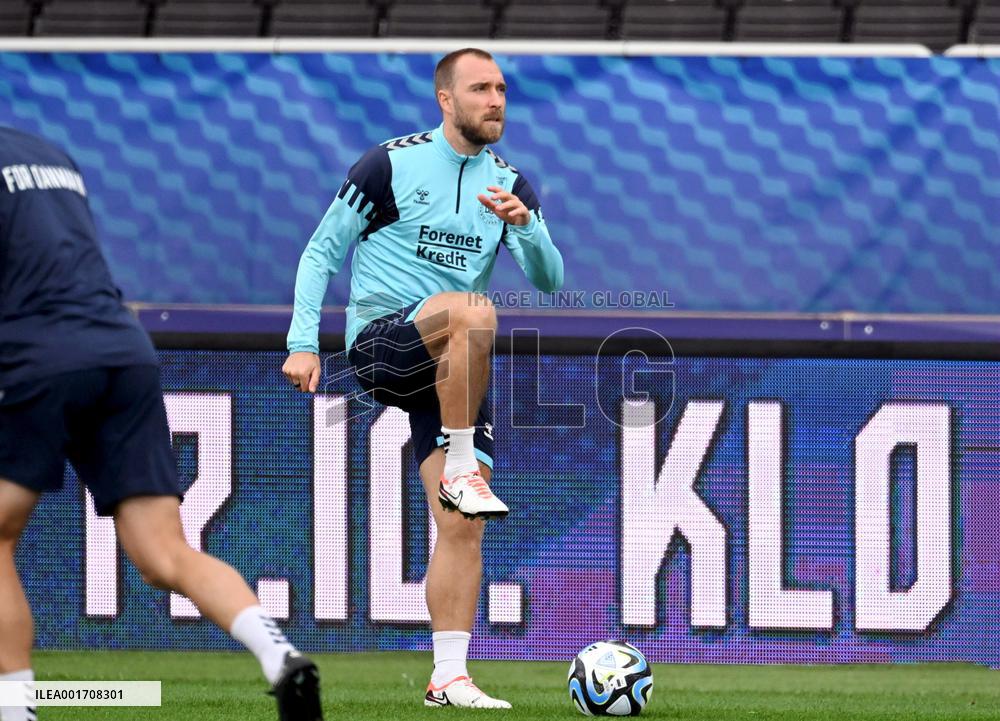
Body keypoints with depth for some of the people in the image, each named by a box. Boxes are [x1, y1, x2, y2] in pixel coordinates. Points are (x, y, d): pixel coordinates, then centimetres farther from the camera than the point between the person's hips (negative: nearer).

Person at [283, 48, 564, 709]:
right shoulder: (392, 164, -3)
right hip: (380, 342, -5)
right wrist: (303, 343, -8)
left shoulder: (511, 185, 10)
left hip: (453, 371, 5)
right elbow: (323, 251, 1)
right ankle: (460, 473, -28)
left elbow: (550, 281, 1)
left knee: (463, 527, -4)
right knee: (474, 309, -37)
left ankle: (449, 678, 0)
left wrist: (525, 225, -19)